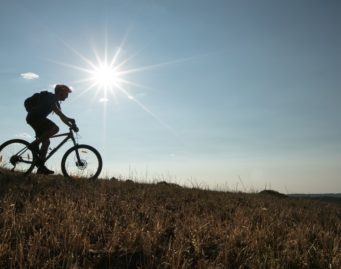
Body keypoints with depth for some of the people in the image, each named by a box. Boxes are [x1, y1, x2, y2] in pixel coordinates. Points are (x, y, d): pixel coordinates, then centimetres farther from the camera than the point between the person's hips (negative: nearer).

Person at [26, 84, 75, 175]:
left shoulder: (56, 102, 24)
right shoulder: (51, 97, -5)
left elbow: (61, 116, 21)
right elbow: (55, 109, -25)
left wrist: (72, 125, 10)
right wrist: (68, 119, -32)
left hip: (33, 118, 10)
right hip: (34, 116, -10)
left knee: (46, 141, 6)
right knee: (55, 128, -25)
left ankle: (41, 167, 4)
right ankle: (35, 144, -18)